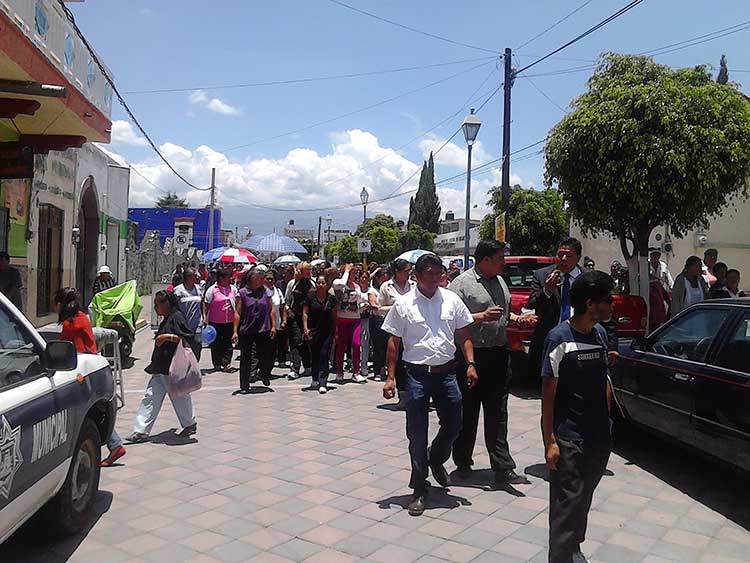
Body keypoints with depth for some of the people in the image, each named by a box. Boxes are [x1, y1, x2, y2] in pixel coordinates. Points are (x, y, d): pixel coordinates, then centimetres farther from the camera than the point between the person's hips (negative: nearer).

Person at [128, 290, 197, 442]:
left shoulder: (177, 317, -13)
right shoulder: (166, 319, 16)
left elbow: (186, 338, -22)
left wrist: (167, 336, -23)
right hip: (161, 367, 9)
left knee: (179, 396, 6)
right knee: (151, 396, 5)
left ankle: (190, 424, 24)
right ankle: (141, 431, 7)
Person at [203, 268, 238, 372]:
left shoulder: (233, 288, 6)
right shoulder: (212, 289, -5)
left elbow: (237, 303, 15)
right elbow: (206, 304, -1)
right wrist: (204, 317, -7)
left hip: (230, 322, 3)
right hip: (215, 322, -3)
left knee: (228, 344, 1)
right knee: (216, 344, 7)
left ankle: (225, 363, 8)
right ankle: (217, 364, 19)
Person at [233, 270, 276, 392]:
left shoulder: (266, 291, 4)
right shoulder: (242, 293, -4)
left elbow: (271, 310, 9)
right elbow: (237, 313, -3)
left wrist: (273, 326, 3)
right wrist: (235, 331, -7)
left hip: (263, 331, 2)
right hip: (246, 331, -2)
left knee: (267, 356, 5)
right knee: (245, 359, 6)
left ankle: (263, 374, 37)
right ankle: (244, 386, 18)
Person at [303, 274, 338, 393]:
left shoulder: (331, 298, 2)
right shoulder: (310, 297, -1)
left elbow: (334, 316, 8)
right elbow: (305, 313, 0)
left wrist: (335, 332, 7)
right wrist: (305, 328, -9)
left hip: (327, 331, 0)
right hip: (313, 331, 0)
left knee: (324, 356, -8)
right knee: (315, 355, 11)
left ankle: (322, 383, -9)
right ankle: (315, 379, 30)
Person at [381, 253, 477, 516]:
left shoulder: (452, 300, 4)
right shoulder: (403, 305, -2)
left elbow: (463, 336, 9)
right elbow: (394, 342, 1)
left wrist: (470, 364, -3)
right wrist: (390, 377, -3)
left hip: (446, 373, 3)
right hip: (417, 374, -2)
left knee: (453, 424, 10)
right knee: (417, 434, 3)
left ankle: (436, 460, 41)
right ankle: (419, 490, 16)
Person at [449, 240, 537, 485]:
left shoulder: (500, 281, 15)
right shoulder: (462, 283, -9)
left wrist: (517, 318, 8)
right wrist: (483, 316, -21)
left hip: (497, 354, 6)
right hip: (471, 355, -6)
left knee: (497, 413, 6)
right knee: (467, 412, 7)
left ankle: (503, 468, 10)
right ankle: (463, 463, 23)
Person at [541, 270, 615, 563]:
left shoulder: (600, 333, 5)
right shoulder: (559, 338, -15)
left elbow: (604, 383, 14)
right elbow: (548, 393, -12)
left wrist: (606, 425, 13)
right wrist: (549, 441, -14)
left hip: (599, 436, 7)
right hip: (569, 438, -6)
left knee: (584, 498, 19)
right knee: (567, 502, 1)